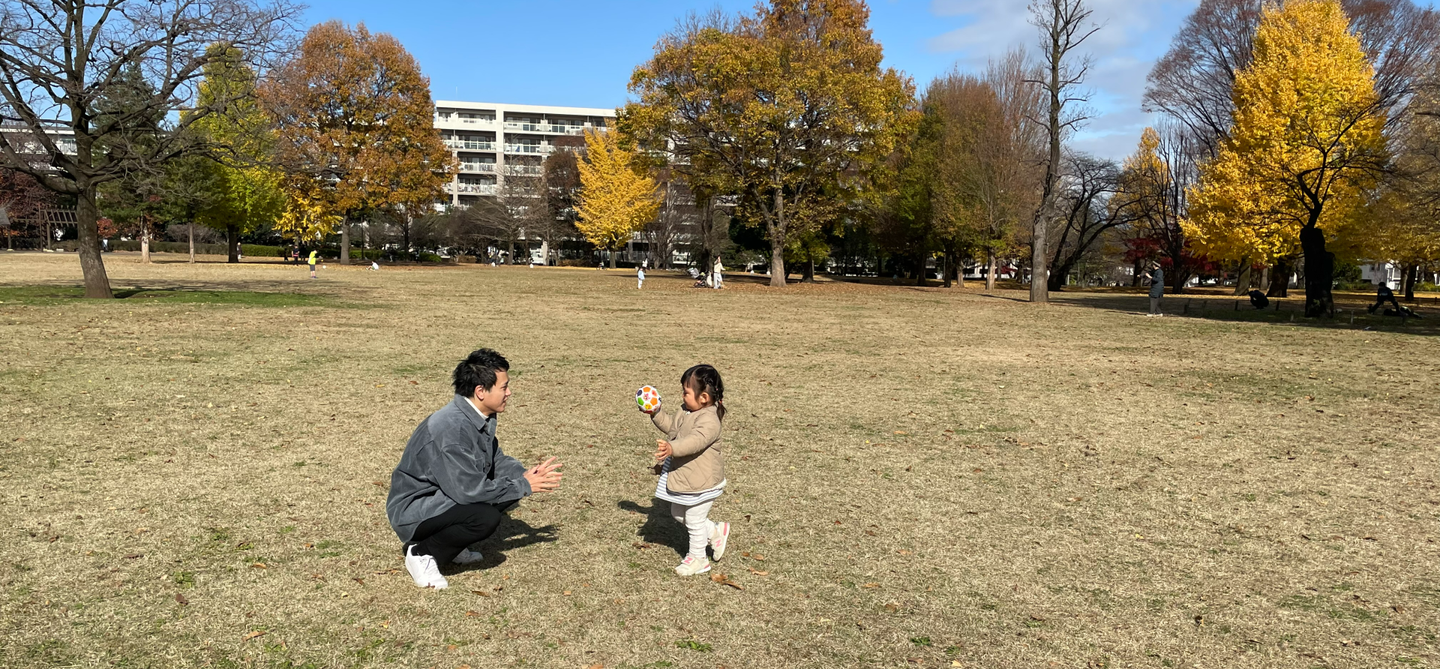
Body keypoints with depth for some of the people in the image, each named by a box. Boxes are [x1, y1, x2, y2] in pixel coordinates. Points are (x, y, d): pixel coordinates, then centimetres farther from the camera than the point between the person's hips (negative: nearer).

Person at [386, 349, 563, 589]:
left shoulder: (482, 417, -1)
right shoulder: (451, 427, -29)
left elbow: (495, 459, 14)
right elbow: (468, 489, -29)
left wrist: (525, 475, -6)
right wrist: (524, 486, -20)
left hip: (440, 497, 9)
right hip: (411, 512, -9)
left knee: (510, 484, 0)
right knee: (486, 517, -30)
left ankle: (451, 543, 10)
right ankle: (422, 554, -7)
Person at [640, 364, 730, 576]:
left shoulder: (709, 419, -27)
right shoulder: (686, 411, 2)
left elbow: (695, 440, -44)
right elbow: (671, 426, 20)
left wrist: (672, 448, -57)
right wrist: (656, 414, 7)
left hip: (700, 481, -10)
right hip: (681, 477, 10)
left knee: (695, 520, 7)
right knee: (678, 514, 24)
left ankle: (697, 558, 29)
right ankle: (716, 532, 38)